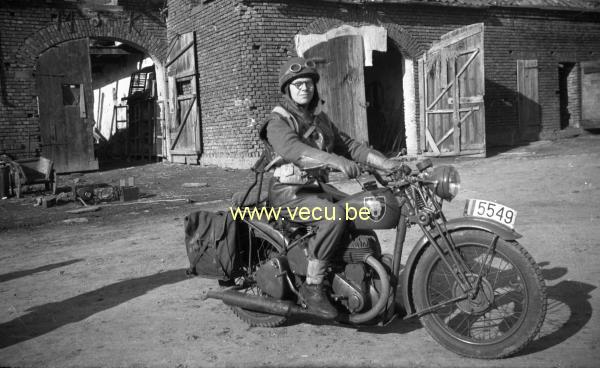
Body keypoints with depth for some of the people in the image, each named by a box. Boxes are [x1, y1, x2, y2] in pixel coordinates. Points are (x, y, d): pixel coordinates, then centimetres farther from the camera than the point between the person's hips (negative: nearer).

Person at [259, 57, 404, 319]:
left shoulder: (320, 120, 18)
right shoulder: (278, 121, -8)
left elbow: (349, 145, 10)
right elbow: (294, 149, -29)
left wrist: (386, 163, -5)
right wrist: (335, 160, -44)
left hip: (316, 189, 8)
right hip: (288, 192, -8)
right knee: (334, 215, -31)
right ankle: (312, 286, -22)